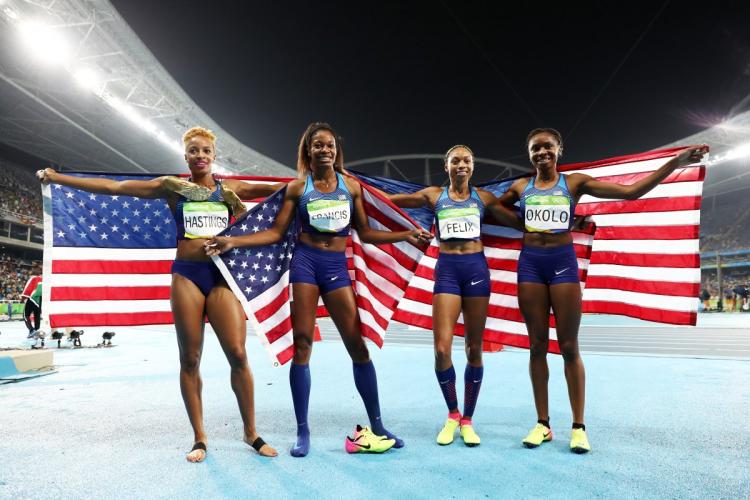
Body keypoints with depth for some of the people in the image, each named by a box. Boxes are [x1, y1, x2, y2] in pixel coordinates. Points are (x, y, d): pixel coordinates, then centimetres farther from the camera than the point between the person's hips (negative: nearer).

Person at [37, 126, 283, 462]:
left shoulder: (229, 189, 10)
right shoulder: (172, 187, 7)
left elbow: (274, 189, 14)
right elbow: (113, 187, 6)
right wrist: (58, 178, 5)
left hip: (222, 276, 0)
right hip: (187, 275, 0)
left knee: (238, 354, -7)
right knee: (190, 359, 4)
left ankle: (251, 432, 9)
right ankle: (199, 438, 16)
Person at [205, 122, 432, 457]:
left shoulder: (351, 186, 9)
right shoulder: (297, 187, 5)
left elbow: (365, 233, 12)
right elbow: (275, 233, 4)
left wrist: (405, 235, 5)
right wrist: (232, 241, -5)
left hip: (337, 266, 1)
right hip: (305, 261, -1)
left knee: (358, 345, 0)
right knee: (302, 344, -1)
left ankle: (376, 426, 13)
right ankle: (302, 431, 11)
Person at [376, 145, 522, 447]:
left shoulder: (483, 197, 10)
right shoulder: (434, 195, 9)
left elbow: (520, 222, 13)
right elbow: (389, 200, 14)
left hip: (476, 268, 1)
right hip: (447, 269, -1)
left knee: (474, 350, 5)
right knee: (441, 349, -9)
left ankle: (467, 421, 21)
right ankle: (452, 415, 16)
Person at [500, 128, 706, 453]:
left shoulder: (574, 182, 3)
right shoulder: (520, 187, 9)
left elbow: (631, 191, -1)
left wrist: (675, 163, -6)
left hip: (563, 262, -2)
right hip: (530, 263, 2)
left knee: (569, 346, 1)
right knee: (537, 345, 5)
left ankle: (579, 426, 11)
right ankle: (543, 423, 14)